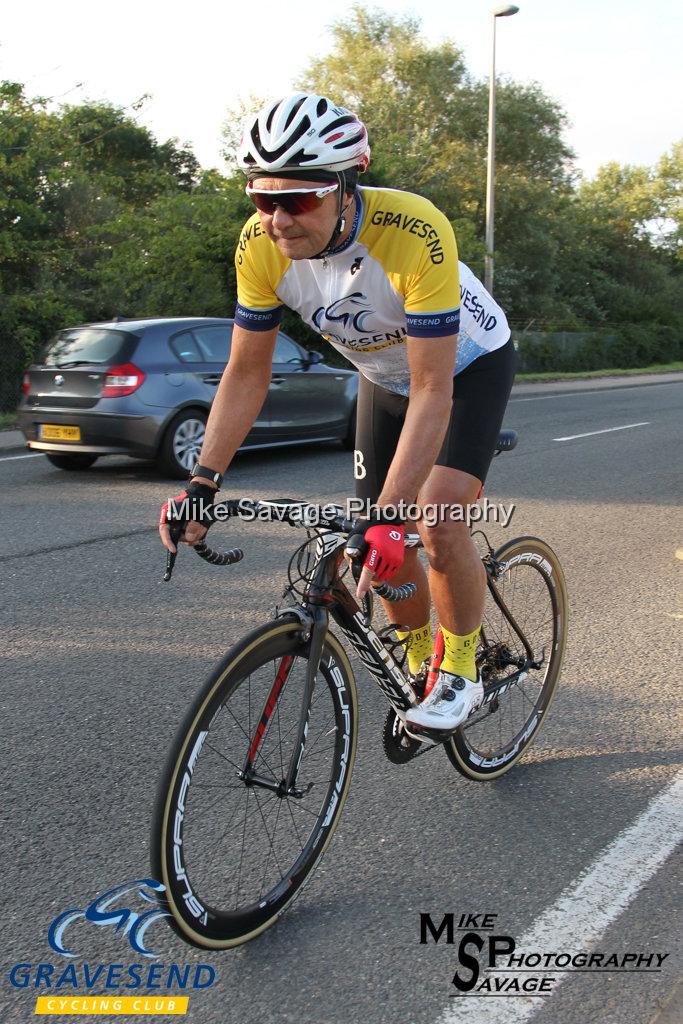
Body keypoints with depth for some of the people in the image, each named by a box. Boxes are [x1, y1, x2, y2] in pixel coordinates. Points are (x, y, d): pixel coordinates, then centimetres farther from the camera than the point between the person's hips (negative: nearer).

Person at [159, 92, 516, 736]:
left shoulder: (415, 233, -39)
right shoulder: (260, 247, -24)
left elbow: (432, 391, -39)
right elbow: (247, 373, -16)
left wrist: (388, 517, -46)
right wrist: (202, 485, -25)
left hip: (468, 365, -4)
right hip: (383, 376, 5)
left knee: (436, 525, -24)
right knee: (379, 551, 1)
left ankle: (462, 672, 1)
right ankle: (420, 665, 28)